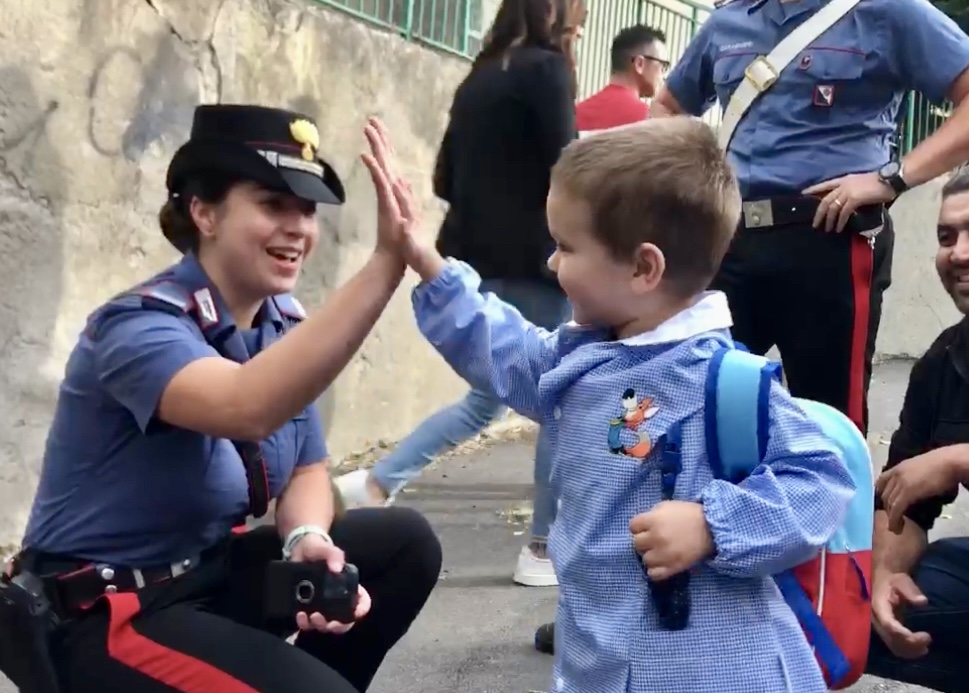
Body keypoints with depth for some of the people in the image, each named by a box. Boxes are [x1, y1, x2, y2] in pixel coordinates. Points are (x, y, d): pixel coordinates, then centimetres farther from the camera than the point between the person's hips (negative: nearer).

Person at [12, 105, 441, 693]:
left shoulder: (284, 324, 0)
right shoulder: (141, 326, -23)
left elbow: (307, 468, 8)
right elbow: (247, 409, -44)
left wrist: (308, 538, -15)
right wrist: (385, 264, -48)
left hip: (210, 572, 8)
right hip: (107, 612, -7)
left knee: (404, 543, -5)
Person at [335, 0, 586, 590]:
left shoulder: (479, 79, 14)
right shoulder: (547, 69, -7)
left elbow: (447, 180, 14)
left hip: (476, 262, 8)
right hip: (532, 263, -8)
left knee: (487, 399, 18)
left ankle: (376, 484, 9)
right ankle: (545, 550, 10)